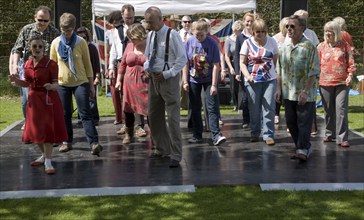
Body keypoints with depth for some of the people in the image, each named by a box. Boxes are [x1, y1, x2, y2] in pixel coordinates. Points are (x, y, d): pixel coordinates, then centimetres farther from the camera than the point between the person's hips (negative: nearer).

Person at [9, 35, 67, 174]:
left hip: (48, 99, -6)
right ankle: (44, 155, 33)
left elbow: (56, 85, -13)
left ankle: (48, 162, 0)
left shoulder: (50, 64, -13)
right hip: (34, 99, 6)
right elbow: (27, 83, 14)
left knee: (47, 129, -5)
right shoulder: (27, 65, 4)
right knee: (35, 130, 12)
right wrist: (16, 80, -4)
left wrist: (51, 86, -35)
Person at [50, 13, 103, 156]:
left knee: (85, 114, -8)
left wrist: (91, 85, 1)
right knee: (65, 114, 10)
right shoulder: (56, 43, 1)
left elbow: (88, 64, 0)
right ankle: (67, 142, 21)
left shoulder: (81, 42, -5)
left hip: (80, 82, -3)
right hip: (62, 83, 3)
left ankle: (94, 143, -13)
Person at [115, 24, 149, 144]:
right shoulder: (130, 46, 7)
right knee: (128, 109, 9)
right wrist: (119, 80, 14)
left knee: (149, 110, -3)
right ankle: (129, 133, 27)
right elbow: (123, 64, 14)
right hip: (129, 83, 4)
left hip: (146, 84, -4)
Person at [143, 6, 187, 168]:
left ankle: (176, 155, 0)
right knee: (154, 116, 14)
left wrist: (167, 74, -16)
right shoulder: (150, 35, 7)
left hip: (168, 79, -7)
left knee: (172, 117, -6)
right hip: (153, 78, 7)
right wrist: (147, 68, 2)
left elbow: (182, 59, -12)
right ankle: (162, 148, 29)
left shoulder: (172, 35, -13)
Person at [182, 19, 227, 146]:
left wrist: (214, 85, -17)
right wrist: (185, 81, -4)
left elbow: (216, 65, -13)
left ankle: (216, 135, -9)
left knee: (212, 108, -8)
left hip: (208, 80, -3)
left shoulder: (212, 43, -12)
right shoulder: (189, 42, -5)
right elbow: (186, 63, -1)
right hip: (193, 80, 3)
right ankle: (197, 135, 18)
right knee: (195, 109, 9)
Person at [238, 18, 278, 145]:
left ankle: (268, 135, 0)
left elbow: (275, 60, 12)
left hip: (270, 80, 1)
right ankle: (255, 133, 23)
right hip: (253, 81, 0)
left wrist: (271, 72, 2)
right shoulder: (247, 43, -2)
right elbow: (242, 63, -2)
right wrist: (247, 75, -18)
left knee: (269, 107, -5)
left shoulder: (272, 42, 2)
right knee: (254, 109, 8)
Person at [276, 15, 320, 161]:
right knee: (291, 122, 11)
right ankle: (305, 147, 23)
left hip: (305, 95, -7)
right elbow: (280, 71, 17)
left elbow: (313, 72, -13)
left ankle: (303, 150, -3)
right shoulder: (285, 48, 10)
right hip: (288, 93, 7)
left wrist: (305, 91, -18)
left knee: (304, 122, -5)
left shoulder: (309, 47, -10)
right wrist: (279, 88, 9)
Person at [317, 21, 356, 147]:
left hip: (342, 83, -2)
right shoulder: (321, 47, 7)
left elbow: (350, 62, 4)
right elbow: (317, 64, 10)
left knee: (341, 110, -7)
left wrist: (350, 75, -8)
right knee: (328, 110, 10)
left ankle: (342, 138, -5)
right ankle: (330, 134, 24)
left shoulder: (344, 45, 3)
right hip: (325, 83, 2)